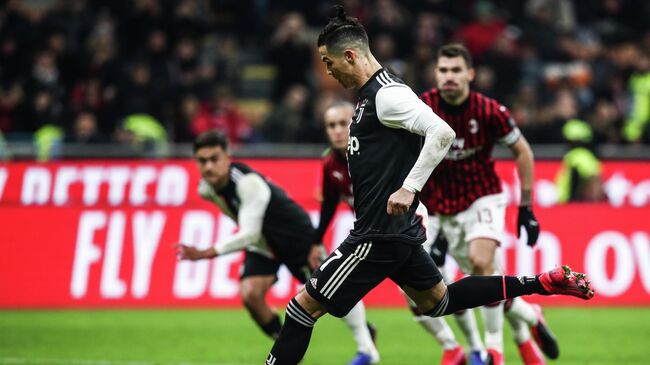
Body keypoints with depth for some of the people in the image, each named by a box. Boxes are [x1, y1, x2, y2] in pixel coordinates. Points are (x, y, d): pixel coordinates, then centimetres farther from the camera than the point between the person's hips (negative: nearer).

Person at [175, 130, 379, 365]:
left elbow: (248, 235, -42)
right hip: (262, 243, 6)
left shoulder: (248, 183, -37)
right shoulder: (206, 188, -13)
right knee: (250, 294, -17)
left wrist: (204, 254, -48)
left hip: (295, 235, -6)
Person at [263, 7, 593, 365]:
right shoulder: (372, 94, 13)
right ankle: (545, 283, 19)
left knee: (305, 305, -7)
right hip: (396, 229, 11)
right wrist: (415, 208, 24)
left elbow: (442, 133, -28)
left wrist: (408, 189, -30)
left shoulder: (387, 94, -17)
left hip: (380, 234, -11)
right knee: (438, 303, 22)